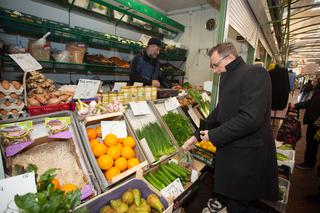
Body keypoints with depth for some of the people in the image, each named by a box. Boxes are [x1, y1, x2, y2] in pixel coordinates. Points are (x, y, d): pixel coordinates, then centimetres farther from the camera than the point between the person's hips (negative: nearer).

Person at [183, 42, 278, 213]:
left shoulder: (255, 73, -16)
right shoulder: (227, 78, 12)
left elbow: (250, 118, -26)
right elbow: (220, 111, 16)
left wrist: (213, 135, -16)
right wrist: (197, 135, 11)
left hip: (246, 156, -8)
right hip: (230, 150, 8)